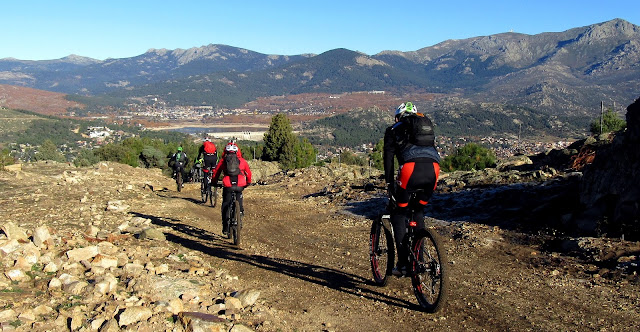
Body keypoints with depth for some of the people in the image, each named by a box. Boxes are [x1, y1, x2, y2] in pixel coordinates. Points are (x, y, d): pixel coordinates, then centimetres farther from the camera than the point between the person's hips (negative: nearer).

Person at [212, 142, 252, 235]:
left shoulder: (223, 160, 16)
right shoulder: (242, 160, 18)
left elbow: (216, 172, 20)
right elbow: (248, 172, 26)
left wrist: (214, 182, 36)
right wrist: (248, 182, 43)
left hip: (227, 185, 0)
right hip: (240, 185, 1)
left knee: (226, 205, 12)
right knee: (239, 201, 27)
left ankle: (225, 227, 9)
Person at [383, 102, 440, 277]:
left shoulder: (394, 130, 23)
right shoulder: (428, 126, 36)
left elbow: (388, 158, 12)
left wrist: (389, 184, 13)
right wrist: (424, 183, 41)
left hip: (411, 168, -4)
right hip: (433, 169, 5)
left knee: (399, 214, 13)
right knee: (419, 211, 27)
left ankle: (403, 264, 7)